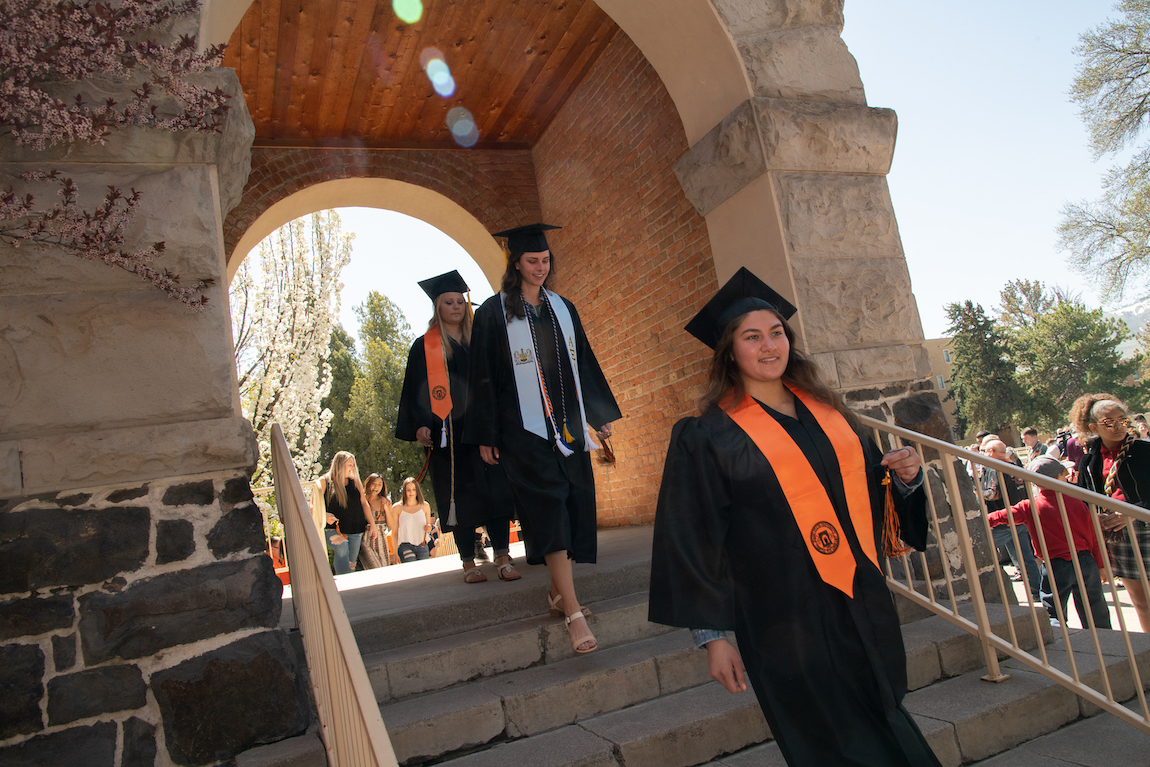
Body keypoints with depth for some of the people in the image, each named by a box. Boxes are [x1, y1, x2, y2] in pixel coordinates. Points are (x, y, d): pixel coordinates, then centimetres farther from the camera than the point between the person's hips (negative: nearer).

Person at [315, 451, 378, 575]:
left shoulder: (355, 481, 13)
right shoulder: (324, 482, 2)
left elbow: (363, 503, 14)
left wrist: (372, 524, 7)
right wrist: (324, 515, -18)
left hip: (355, 530, 4)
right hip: (333, 529, -4)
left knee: (351, 560, -1)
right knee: (342, 549, -28)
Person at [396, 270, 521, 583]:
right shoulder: (425, 346, 7)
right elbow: (416, 388, 3)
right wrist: (420, 425, -10)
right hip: (448, 431, -2)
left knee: (494, 490, -7)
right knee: (460, 496, 0)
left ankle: (503, 558, -5)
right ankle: (469, 563, 7)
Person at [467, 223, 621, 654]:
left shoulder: (562, 308, 15)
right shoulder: (494, 312, 0)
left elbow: (584, 361, 19)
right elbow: (483, 374, -2)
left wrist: (600, 413, 16)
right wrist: (486, 435, -6)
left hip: (567, 420, 6)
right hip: (524, 424, -5)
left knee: (573, 502, 4)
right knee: (549, 507, -12)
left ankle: (559, 592, 20)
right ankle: (572, 610, -14)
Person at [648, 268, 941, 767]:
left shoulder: (826, 410, 8)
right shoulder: (708, 437, -9)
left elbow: (866, 485, 18)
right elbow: (693, 540, -9)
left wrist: (904, 478, -3)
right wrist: (711, 635, -10)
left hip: (863, 603, 6)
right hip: (787, 624, -6)